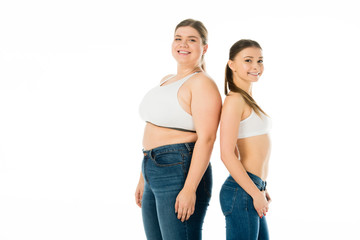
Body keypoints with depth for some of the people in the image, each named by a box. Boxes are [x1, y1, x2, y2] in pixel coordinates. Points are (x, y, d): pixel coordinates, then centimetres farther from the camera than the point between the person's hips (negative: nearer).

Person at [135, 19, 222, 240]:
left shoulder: (203, 84, -10)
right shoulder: (166, 81, 18)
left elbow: (206, 139, -18)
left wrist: (189, 189, -24)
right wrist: (144, 178, 20)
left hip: (180, 172, -9)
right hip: (155, 174, 9)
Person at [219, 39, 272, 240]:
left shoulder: (247, 99, 16)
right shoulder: (234, 101, -12)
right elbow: (227, 154, -18)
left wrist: (261, 190, 18)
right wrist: (256, 194, -17)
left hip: (253, 189, 9)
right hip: (242, 192, -9)